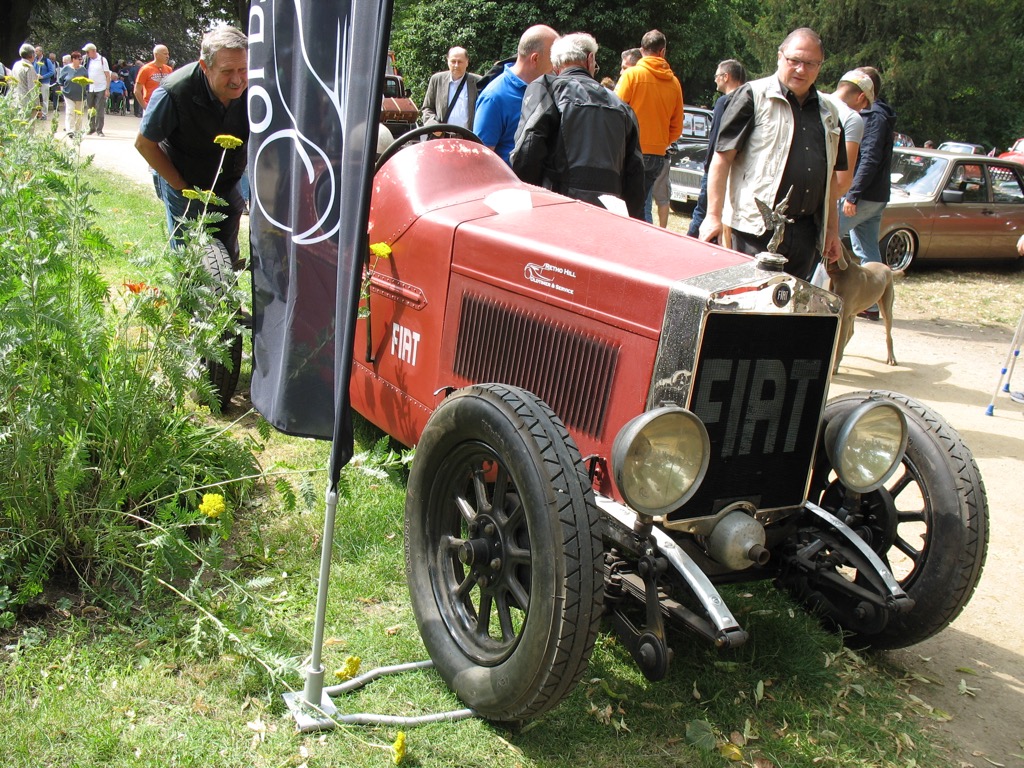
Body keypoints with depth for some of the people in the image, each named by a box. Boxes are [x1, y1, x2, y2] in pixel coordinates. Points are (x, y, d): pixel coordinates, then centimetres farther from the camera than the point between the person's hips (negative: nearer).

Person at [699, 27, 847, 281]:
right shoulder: (753, 96, -2)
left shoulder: (828, 113, 17)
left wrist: (832, 229, 20)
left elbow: (830, 175, 23)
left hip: (805, 232, 6)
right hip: (757, 227, -6)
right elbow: (722, 157, -7)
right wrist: (714, 215, -13)